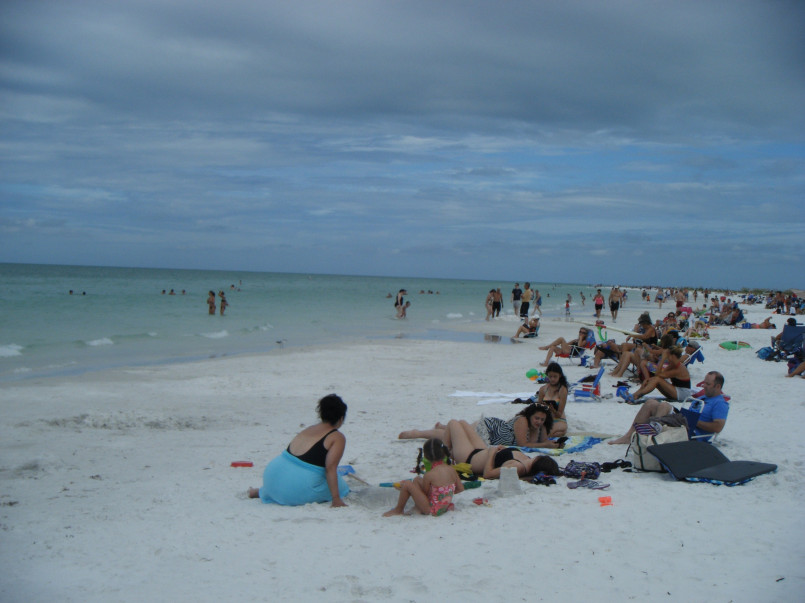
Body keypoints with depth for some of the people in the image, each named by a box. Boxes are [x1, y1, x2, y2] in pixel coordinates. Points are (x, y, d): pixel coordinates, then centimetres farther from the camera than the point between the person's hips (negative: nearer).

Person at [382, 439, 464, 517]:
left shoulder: (429, 475, -23)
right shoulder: (451, 470, -6)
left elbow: (424, 493, -11)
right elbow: (461, 488, 3)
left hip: (432, 510, -7)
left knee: (407, 484, -7)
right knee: (417, 480, 17)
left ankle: (398, 510, 10)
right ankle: (417, 506, 29)